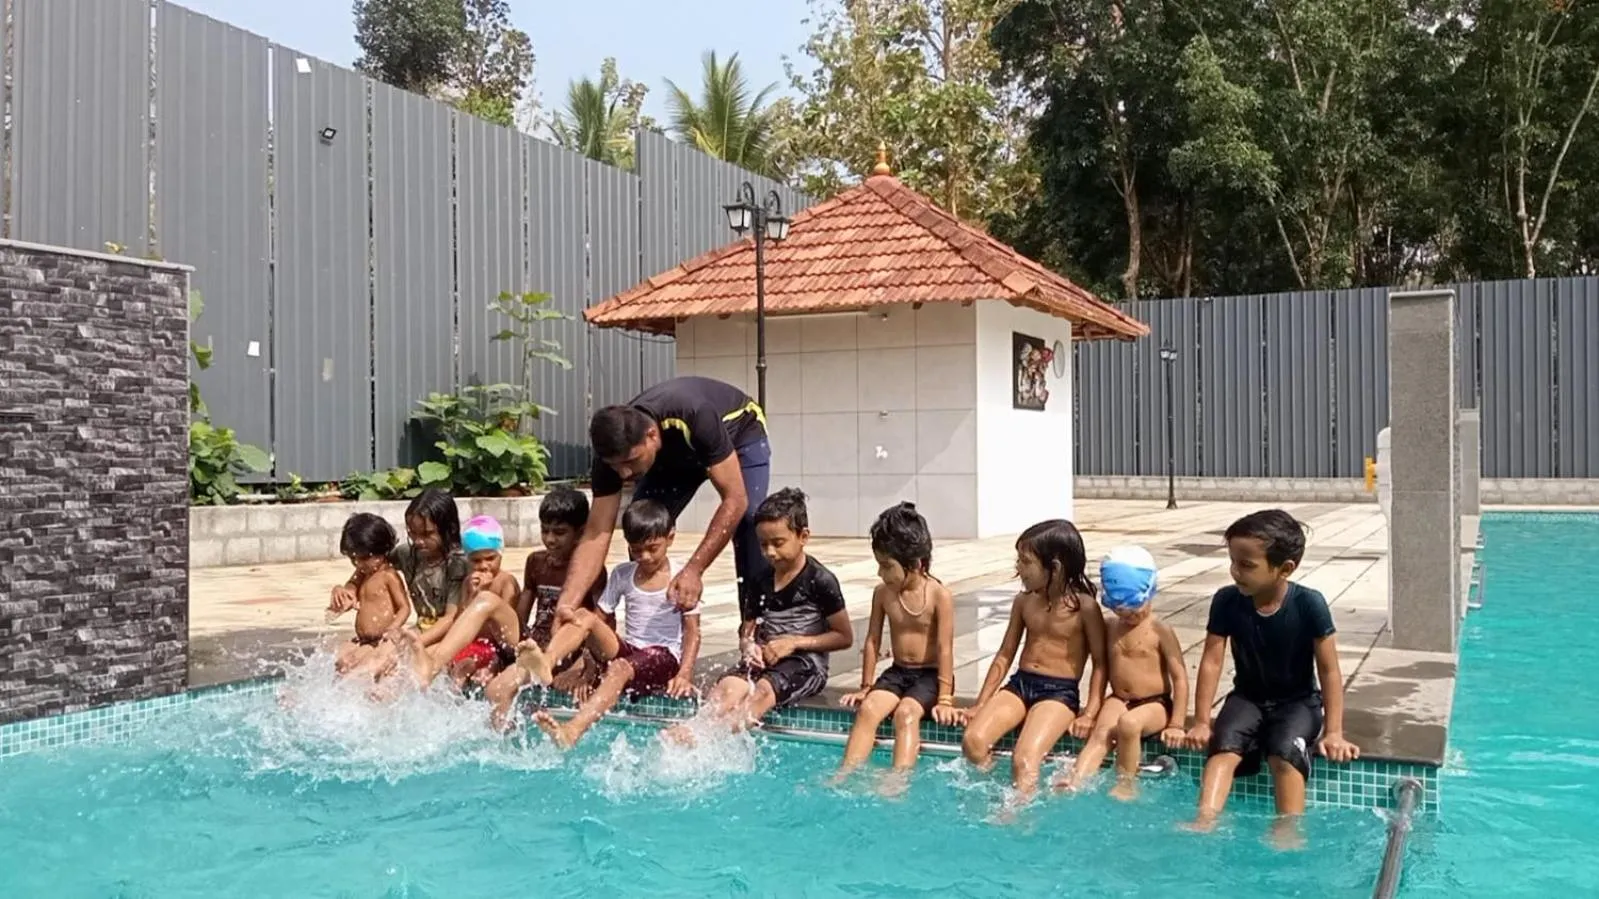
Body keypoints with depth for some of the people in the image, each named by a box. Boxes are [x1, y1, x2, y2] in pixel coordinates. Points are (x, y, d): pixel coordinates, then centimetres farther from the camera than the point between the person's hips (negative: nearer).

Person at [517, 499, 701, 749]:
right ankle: (546, 663, -46)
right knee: (583, 615, -19)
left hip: (664, 657, -5)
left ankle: (572, 732, -58)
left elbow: (692, 632, -4)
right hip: (626, 651, 5)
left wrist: (685, 675, -18)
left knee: (621, 668, -37)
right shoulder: (622, 574, 11)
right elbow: (602, 619, 8)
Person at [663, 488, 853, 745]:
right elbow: (748, 631, 20)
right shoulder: (762, 581, 13)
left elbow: (844, 637, -2)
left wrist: (795, 642, -10)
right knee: (728, 687, -27)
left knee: (764, 690, -36)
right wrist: (748, 645, -5)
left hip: (805, 662, -5)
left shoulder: (820, 580, -4)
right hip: (764, 660, 5)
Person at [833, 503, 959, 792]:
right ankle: (845, 775, -26)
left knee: (906, 712, -31)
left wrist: (944, 699, -16)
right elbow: (872, 641, 6)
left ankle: (898, 782, -37)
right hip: (897, 672, 4)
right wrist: (865, 687, 7)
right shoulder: (882, 593, 0)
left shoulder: (939, 595, -14)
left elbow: (945, 648, -15)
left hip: (930, 675, -4)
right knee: (868, 708, -22)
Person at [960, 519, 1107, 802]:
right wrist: (981, 703, 11)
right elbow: (1005, 655, 14)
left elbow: (1100, 663, -4)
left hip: (1060, 692, -5)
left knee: (1024, 759, -28)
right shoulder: (1024, 601, 8)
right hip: (1019, 683, 5)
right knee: (972, 741, -18)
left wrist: (1089, 714, -12)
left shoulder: (1083, 606, -7)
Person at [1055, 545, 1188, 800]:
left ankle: (1126, 785, -20)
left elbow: (1180, 678, -9)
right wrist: (1094, 709, 13)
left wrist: (1176, 724, -13)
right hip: (1119, 700, 4)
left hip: (1154, 703, -4)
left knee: (1129, 723, -34)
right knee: (1100, 732, -24)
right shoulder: (1110, 629, 7)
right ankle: (1075, 780, -41)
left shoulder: (1160, 631, -9)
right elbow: (1102, 669, 17)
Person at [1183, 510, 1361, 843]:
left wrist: (1333, 732, -14)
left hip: (1298, 700, -2)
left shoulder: (1309, 604, -18)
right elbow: (1212, 662, -9)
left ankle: (1288, 831, -29)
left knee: (1285, 752, -32)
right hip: (1248, 696, 2)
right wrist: (1201, 722, -11)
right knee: (1224, 745, -27)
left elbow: (1329, 670, -12)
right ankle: (1204, 821, -39)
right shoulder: (1226, 601, -12)